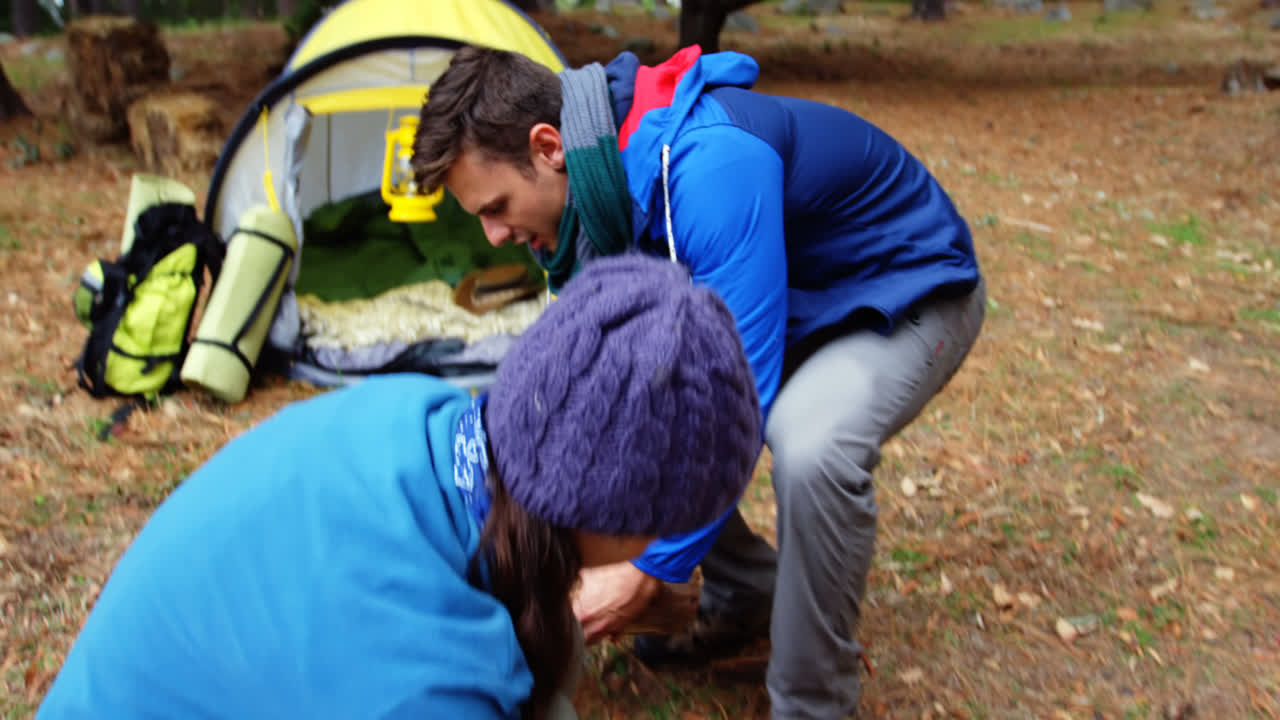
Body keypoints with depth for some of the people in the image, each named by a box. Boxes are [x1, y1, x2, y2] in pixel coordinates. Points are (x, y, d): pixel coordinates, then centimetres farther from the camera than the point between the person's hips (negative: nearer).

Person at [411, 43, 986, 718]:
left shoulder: (709, 167, -38)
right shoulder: (603, 178, -9)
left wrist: (649, 571, -30)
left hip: (912, 292, -8)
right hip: (786, 300, 8)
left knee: (810, 446, -37)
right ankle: (744, 599, 15)